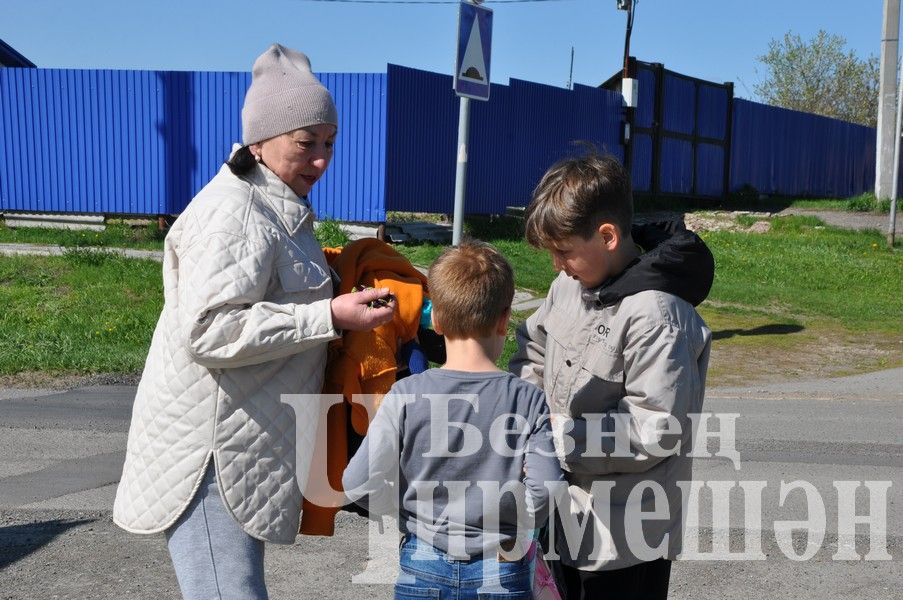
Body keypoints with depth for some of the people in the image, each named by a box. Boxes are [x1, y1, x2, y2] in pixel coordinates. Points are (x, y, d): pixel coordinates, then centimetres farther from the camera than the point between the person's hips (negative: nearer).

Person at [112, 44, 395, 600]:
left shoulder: (280, 209, 16)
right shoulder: (233, 211, -17)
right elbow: (209, 330, -26)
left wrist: (341, 296, 13)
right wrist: (331, 316, -25)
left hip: (245, 443, 11)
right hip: (209, 449, -10)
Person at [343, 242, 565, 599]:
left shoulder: (407, 395, -13)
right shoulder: (527, 400, -12)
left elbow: (359, 484, -14)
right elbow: (545, 488, -18)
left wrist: (406, 508, 4)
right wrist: (511, 539, 0)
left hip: (423, 568, 0)